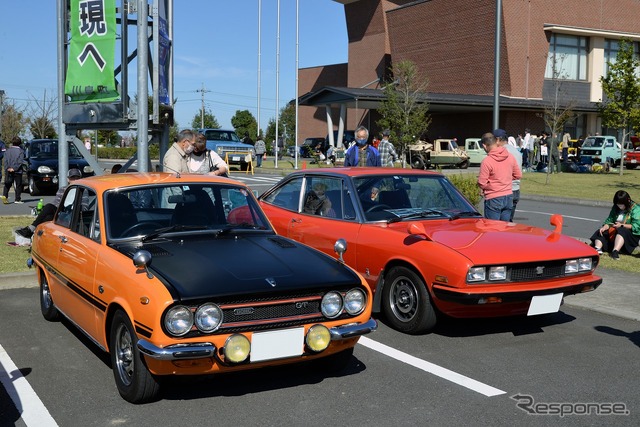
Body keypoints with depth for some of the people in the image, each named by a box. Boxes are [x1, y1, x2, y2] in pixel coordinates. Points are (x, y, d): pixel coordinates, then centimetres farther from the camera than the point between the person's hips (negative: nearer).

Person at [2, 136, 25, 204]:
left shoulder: (8, 150, 5)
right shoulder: (21, 151, -5)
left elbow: (5, 160, -2)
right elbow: (20, 162, -13)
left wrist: (7, 168, -6)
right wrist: (14, 168, -12)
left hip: (8, 170, 3)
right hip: (17, 171, -3)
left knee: (7, 184, 9)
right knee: (18, 185, 5)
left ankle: (5, 195, -11)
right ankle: (18, 199, 5)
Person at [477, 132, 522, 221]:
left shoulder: (486, 161, -17)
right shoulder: (510, 157, 1)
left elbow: (482, 184, -15)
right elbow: (518, 175, 11)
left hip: (493, 199, -6)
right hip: (509, 197, 6)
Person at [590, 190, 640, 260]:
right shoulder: (615, 208, 9)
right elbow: (609, 220, 5)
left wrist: (622, 225, -27)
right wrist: (605, 226, -17)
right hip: (615, 232, 6)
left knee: (621, 231, -37)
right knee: (600, 232, -14)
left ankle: (615, 251, -57)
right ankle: (597, 248, -42)